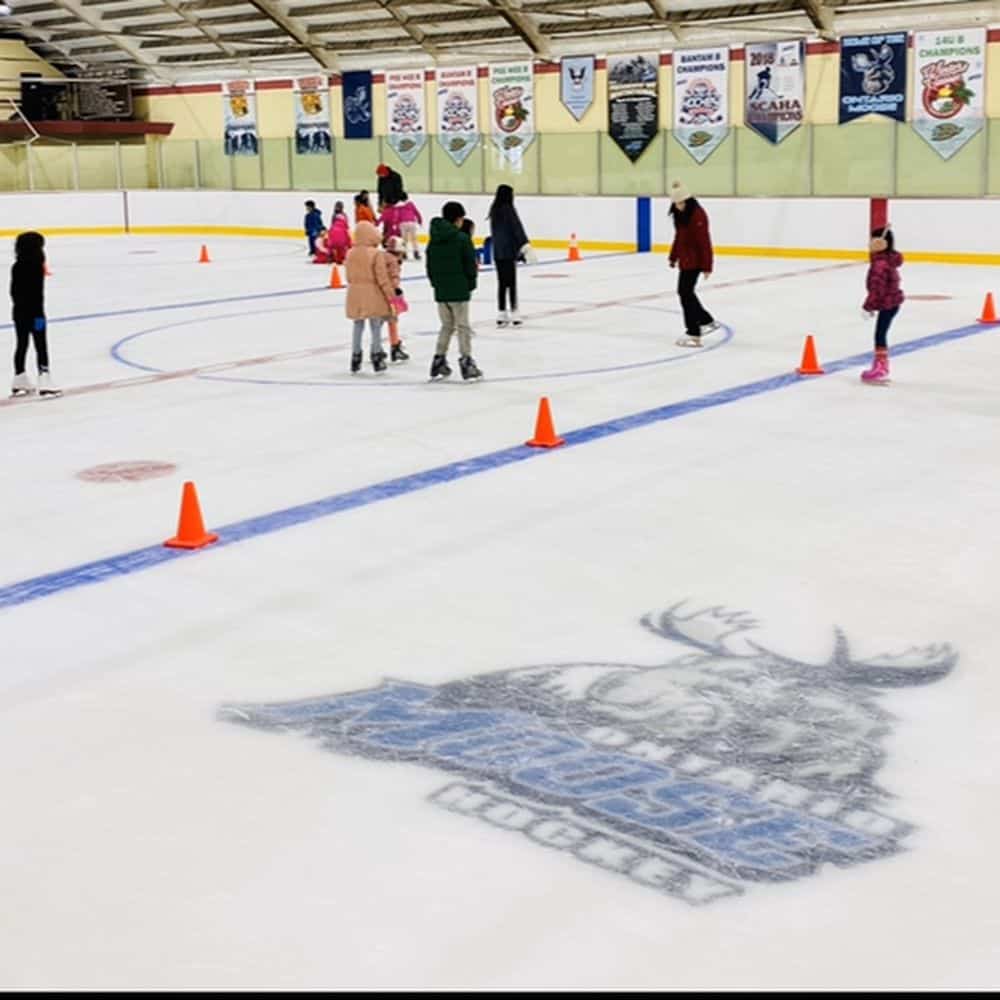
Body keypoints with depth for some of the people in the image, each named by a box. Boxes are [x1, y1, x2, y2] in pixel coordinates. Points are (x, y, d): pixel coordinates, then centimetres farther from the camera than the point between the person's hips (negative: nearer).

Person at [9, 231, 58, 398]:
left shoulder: (17, 267, 4)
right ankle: (44, 383, -8)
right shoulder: (35, 267, -18)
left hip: (19, 313, 7)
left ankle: (19, 382, 22)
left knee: (21, 345, 15)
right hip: (33, 313, -7)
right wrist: (39, 315, -19)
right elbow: (37, 294, -21)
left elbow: (14, 291, 10)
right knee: (41, 346, -3)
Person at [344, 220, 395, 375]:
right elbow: (382, 277, -14)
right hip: (372, 295, -5)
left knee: (357, 327, 14)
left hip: (355, 296, 5)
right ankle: (377, 361, 7)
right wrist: (391, 294, -7)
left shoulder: (350, 254, 2)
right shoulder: (376, 254, -14)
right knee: (376, 327, 5)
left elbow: (349, 276, 9)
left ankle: (355, 362, 18)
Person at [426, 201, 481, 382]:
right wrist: (471, 284, 4)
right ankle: (466, 362, 4)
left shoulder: (434, 239, 5)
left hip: (440, 291, 5)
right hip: (459, 291, -5)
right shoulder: (462, 239, -12)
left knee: (446, 326, 18)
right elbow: (470, 266, -11)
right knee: (463, 326, 4)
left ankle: (439, 361, 16)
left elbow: (430, 266, 10)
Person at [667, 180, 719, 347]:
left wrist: (706, 266, -22)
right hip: (685, 259, 10)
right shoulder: (679, 213, 8)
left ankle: (693, 334, -6)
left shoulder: (697, 214, -20)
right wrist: (673, 257, 22)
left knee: (686, 293, -9)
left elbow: (704, 242, -21)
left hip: (695, 260, -10)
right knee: (684, 291, 19)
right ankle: (707, 321, 34)